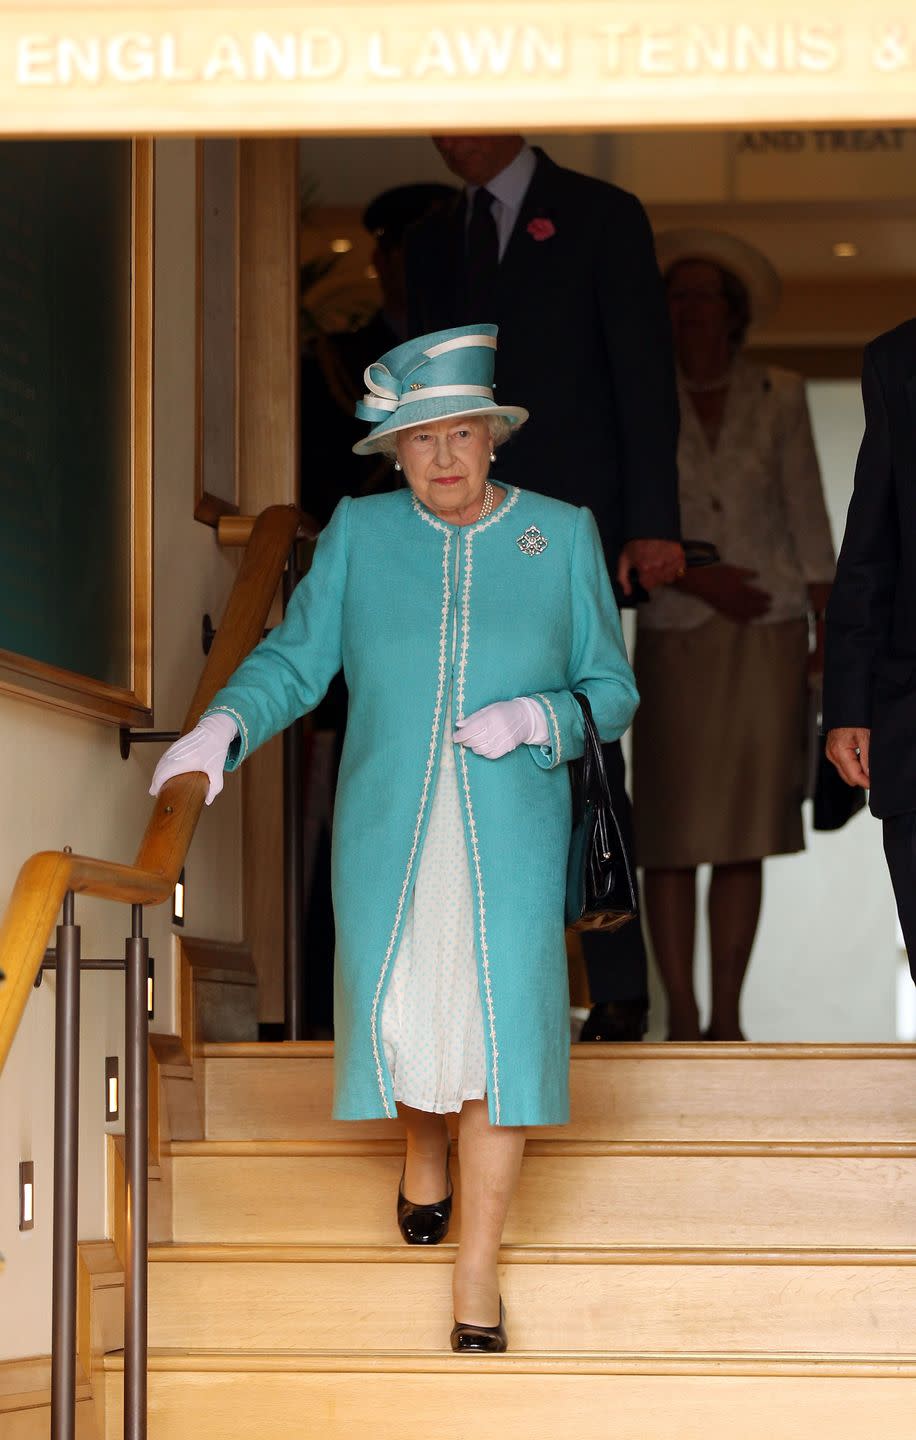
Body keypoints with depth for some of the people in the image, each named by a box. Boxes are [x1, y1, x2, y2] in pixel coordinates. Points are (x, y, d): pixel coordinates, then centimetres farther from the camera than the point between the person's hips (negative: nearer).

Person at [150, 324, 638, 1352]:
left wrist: (532, 717, -12)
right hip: (388, 829, 1)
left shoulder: (562, 535, 4)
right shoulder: (359, 534, 6)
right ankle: (423, 1151, 39)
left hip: (511, 832, -1)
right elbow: (294, 658, 2)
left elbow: (612, 689, 7)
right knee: (397, 1010, 2)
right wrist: (223, 726, -16)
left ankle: (476, 1278, 0)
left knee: (499, 1024, -8)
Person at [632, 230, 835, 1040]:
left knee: (747, 835, 0)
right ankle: (682, 1016, -1)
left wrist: (830, 637, -1)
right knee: (672, 833, -6)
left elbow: (807, 519, 6)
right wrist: (693, 577, -11)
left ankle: (728, 1017, 5)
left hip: (769, 638, 1)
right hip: (675, 638, -1)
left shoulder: (780, 399, 8)